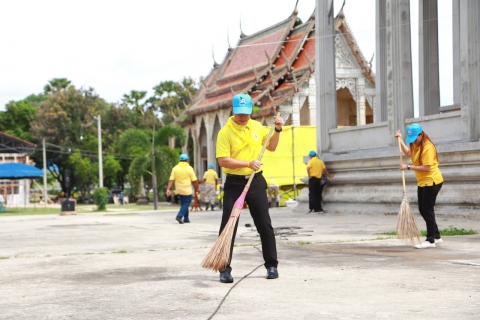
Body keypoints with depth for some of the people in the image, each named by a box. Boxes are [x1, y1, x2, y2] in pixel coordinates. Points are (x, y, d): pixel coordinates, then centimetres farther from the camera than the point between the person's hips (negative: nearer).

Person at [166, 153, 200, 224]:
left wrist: (168, 189, -7)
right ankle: (179, 216, -16)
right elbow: (194, 181, -7)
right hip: (187, 190, -5)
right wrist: (196, 190, 2)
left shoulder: (175, 168, 2)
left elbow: (171, 180, -5)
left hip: (179, 190, 5)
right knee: (186, 203, 3)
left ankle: (186, 219, 19)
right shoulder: (189, 168, -7)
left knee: (183, 204, 17)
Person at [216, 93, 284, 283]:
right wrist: (248, 163, -23)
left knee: (265, 225, 6)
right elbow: (223, 161, -16)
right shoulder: (225, 132, -9)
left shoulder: (257, 127, 7)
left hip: (256, 181, 4)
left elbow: (271, 147, 20)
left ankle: (271, 265, 17)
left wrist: (277, 130, 5)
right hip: (234, 183, -4)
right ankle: (225, 269, 3)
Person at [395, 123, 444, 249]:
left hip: (432, 182, -9)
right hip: (422, 182, 9)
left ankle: (431, 240, 1)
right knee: (423, 210, 10)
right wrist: (400, 140, 17)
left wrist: (408, 167, -23)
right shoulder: (415, 145, 8)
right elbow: (408, 153, 26)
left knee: (427, 210, -6)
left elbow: (426, 168, -25)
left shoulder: (428, 147, -20)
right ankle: (437, 237, 19)